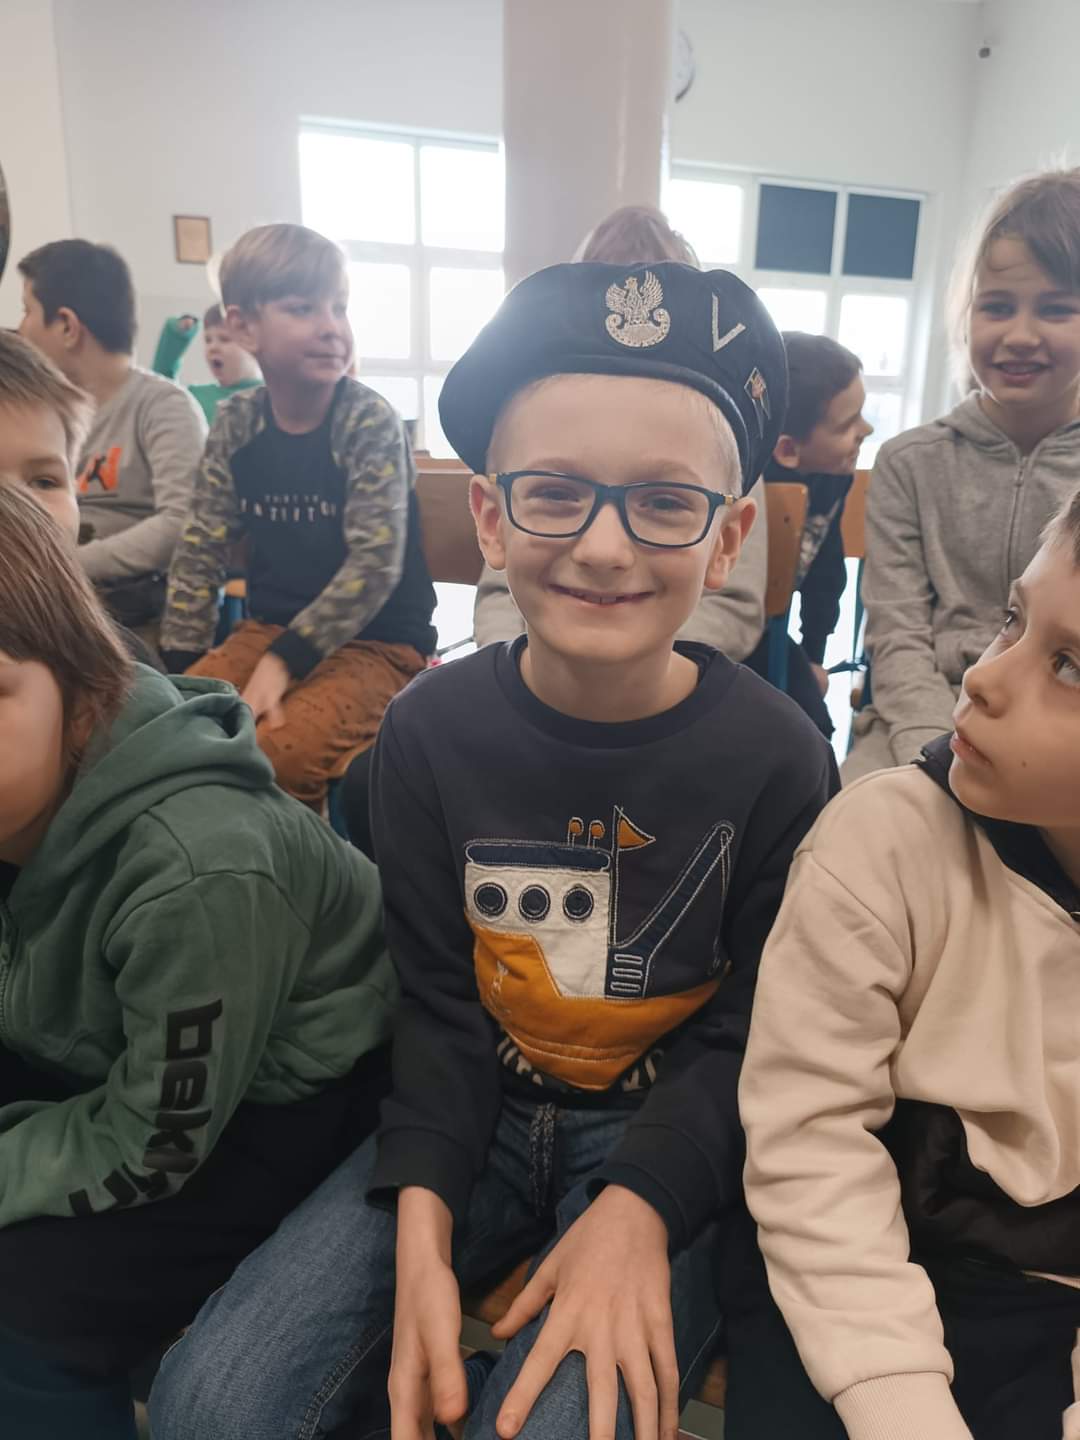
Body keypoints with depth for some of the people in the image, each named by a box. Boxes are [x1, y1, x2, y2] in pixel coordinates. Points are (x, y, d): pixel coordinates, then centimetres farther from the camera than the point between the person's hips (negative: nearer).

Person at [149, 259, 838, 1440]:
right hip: (482, 1111, 2)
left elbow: (749, 1030, -7)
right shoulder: (432, 729, -9)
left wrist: (638, 1207, -22)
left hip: (668, 1133, -1)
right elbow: (440, 1000, -5)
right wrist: (420, 1222, -18)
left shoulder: (775, 759, -15)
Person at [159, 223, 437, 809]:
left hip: (376, 640, -5)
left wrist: (285, 661, -21)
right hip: (270, 626, 5)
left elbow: (376, 564, -18)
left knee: (277, 753, -28)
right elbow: (200, 551, 4)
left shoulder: (369, 421, -12)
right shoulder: (236, 424, 2)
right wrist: (182, 666, -4)